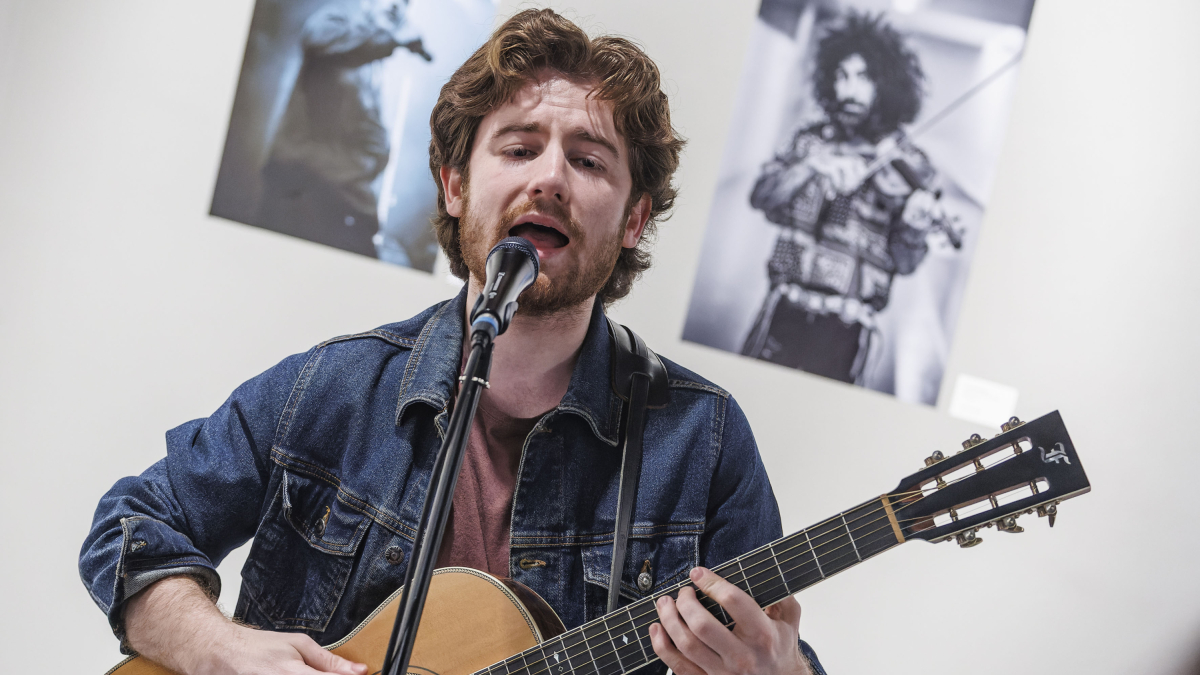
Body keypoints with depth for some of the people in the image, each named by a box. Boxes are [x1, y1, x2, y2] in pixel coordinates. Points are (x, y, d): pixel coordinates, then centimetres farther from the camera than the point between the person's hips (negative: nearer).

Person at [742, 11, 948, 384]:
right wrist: (812, 165, -18)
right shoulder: (811, 140, 11)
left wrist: (914, 228, -26)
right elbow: (762, 198, -2)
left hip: (842, 328, -3)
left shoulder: (908, 166, 0)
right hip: (783, 310, 3)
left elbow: (903, 262, -5)